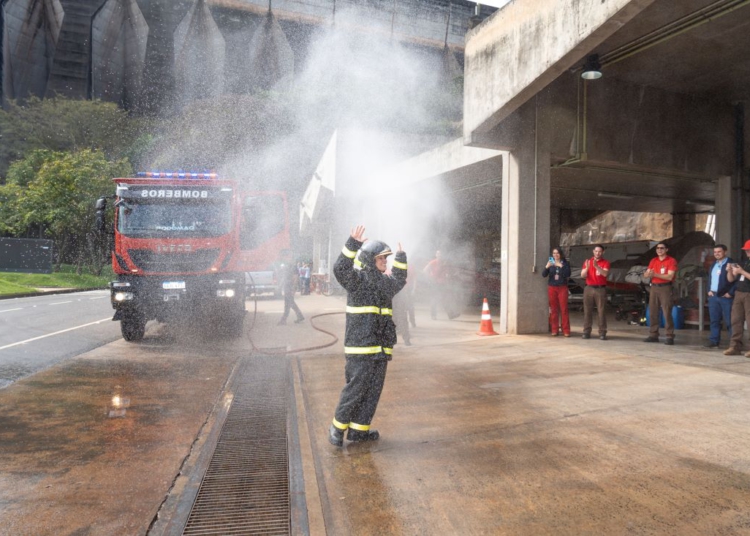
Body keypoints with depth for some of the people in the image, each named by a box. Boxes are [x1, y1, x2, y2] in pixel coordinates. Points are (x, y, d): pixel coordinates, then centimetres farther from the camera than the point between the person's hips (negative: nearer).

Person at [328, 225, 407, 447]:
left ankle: (359, 429, 21)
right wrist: (353, 243, -33)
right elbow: (340, 269, -26)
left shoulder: (384, 282, 17)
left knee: (373, 390, 10)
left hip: (381, 348, 8)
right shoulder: (357, 279, -6)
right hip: (360, 346, -8)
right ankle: (337, 427, 12)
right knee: (355, 389, -5)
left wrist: (400, 259, 39)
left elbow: (399, 282, 39)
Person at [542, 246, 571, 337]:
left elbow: (568, 274, -9)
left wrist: (561, 266, -18)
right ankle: (554, 330, 7)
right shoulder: (550, 263, 9)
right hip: (552, 288, 2)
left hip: (562, 288, -2)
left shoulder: (565, 263, 4)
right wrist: (547, 267, -17)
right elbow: (544, 275, 0)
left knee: (564, 309, -5)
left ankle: (566, 330, -2)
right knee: (554, 309, 3)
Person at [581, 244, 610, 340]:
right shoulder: (587, 261, 10)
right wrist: (587, 268, -18)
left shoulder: (606, 262, 4)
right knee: (587, 311, 0)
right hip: (589, 289, 2)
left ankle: (602, 333, -2)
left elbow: (605, 273, -14)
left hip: (601, 289, -2)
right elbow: (582, 275, 2)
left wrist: (596, 266, -29)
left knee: (601, 311, -5)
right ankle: (586, 332, 3)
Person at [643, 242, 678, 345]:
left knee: (667, 313, -8)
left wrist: (655, 274, -18)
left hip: (665, 288, -5)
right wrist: (648, 274, -16)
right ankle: (653, 335, 12)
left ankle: (670, 337, -4)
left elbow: (670, 276, -13)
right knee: (652, 312, 5)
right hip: (654, 287, 5)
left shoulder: (671, 261, -3)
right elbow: (646, 274, 8)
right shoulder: (653, 261, 14)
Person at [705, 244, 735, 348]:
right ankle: (714, 341, 13)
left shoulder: (731, 264, -6)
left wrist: (730, 293, -15)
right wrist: (709, 290, 11)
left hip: (725, 297, -7)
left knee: (729, 321, -5)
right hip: (713, 296, 7)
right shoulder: (713, 265, 18)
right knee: (714, 320, 8)